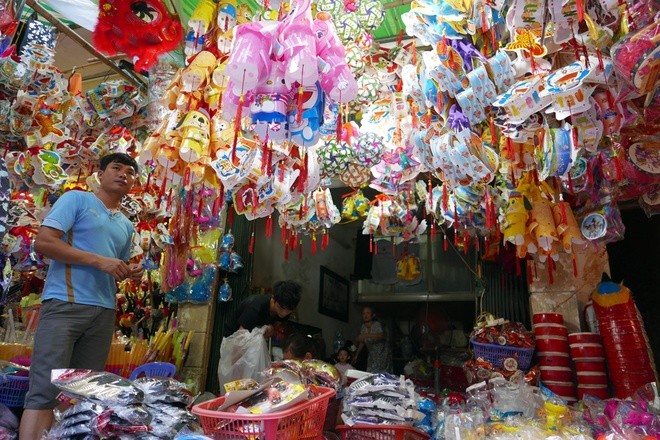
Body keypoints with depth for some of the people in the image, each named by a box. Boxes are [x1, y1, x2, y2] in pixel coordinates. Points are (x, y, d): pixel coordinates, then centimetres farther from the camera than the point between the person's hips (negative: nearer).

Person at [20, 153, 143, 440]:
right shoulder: (76, 199, 2)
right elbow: (43, 242, -9)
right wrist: (99, 260, -15)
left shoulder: (127, 226, 21)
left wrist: (131, 273, 4)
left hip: (104, 312, 7)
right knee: (45, 390, -9)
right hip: (65, 304, -6)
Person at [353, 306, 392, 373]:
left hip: (382, 354, -5)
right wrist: (356, 355, 10)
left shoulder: (377, 325, -17)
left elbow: (381, 336, -37)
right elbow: (362, 342, 11)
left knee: (380, 373, -12)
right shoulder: (363, 327, 0)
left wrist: (366, 335, -46)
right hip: (371, 355, 5)